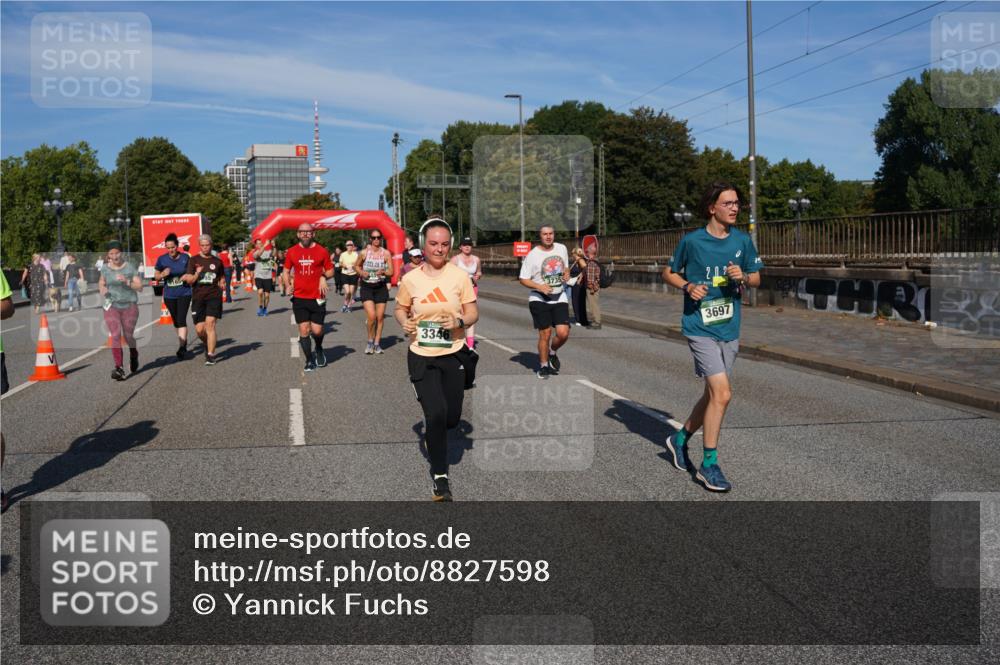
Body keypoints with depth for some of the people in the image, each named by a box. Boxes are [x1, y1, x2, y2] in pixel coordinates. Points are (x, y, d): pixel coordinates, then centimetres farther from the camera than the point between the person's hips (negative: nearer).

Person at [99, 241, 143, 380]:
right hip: (112, 306, 1)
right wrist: (104, 292, -1)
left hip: (130, 306, -1)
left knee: (128, 336, 7)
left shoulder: (130, 268, -3)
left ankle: (134, 355, 41)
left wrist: (127, 281, -23)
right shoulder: (105, 269, 4)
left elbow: (140, 287, -7)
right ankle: (119, 368, -16)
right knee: (115, 335, -13)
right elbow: (101, 284, 20)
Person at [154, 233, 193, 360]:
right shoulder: (162, 259, -1)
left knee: (181, 319, -15)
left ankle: (182, 347, -18)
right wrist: (162, 274, -16)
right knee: (176, 321, 14)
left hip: (184, 293, -3)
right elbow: (156, 276, 6)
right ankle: (183, 341, 34)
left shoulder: (185, 258, -4)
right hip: (169, 295, 3)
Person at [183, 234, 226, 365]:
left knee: (210, 324, -15)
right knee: (199, 329, 1)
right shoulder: (193, 260, 6)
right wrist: (196, 274, -17)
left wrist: (222, 283, 3)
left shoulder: (217, 261, 10)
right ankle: (208, 345, 33)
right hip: (198, 297, 1)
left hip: (214, 296, -1)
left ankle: (211, 355, -13)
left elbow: (222, 278, 24)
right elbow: (189, 281, 1)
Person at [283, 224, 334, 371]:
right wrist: (288, 284, -4)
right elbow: (286, 271, 14)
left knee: (317, 331, -1)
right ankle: (309, 360, 15)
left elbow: (330, 271, 8)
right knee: (304, 330, 0)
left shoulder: (322, 251, 0)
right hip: (299, 298, 1)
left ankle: (319, 349, 32)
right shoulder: (291, 252, 4)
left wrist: (324, 276, -12)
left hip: (317, 298, -1)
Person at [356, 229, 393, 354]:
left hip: (381, 287, 1)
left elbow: (391, 272, -2)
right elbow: (356, 266, 12)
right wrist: (362, 272, -8)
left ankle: (377, 344, 17)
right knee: (372, 316, -13)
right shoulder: (364, 253, -4)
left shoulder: (386, 253, -3)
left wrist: (383, 272, -22)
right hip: (367, 287, -1)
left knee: (380, 317, 4)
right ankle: (370, 341, 9)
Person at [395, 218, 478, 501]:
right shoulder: (410, 279, -5)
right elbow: (400, 308, 10)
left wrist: (460, 321, -23)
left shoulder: (460, 275, -6)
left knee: (451, 418, 6)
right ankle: (439, 476, 7)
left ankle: (433, 429, 46)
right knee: (436, 414, -12)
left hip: (454, 355, 1)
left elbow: (473, 312, -2)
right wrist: (404, 322, -11)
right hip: (421, 357, -1)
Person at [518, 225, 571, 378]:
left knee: (563, 333, -10)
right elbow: (523, 279, -5)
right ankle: (543, 366, 16)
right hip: (539, 299, -3)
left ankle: (552, 352, 22)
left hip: (559, 298, 3)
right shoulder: (533, 255, -7)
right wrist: (540, 287, -20)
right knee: (545, 334, -4)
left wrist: (566, 274, 0)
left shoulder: (561, 248, 6)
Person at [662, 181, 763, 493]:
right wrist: (688, 286, -13)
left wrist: (742, 277, -9)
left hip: (729, 329, 5)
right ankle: (709, 464, -1)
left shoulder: (743, 241, 4)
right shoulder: (692, 241, -6)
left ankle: (680, 439, 37)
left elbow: (756, 279, 14)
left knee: (713, 395, 13)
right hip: (700, 328, -5)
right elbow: (668, 273, 6)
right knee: (722, 393, -14)